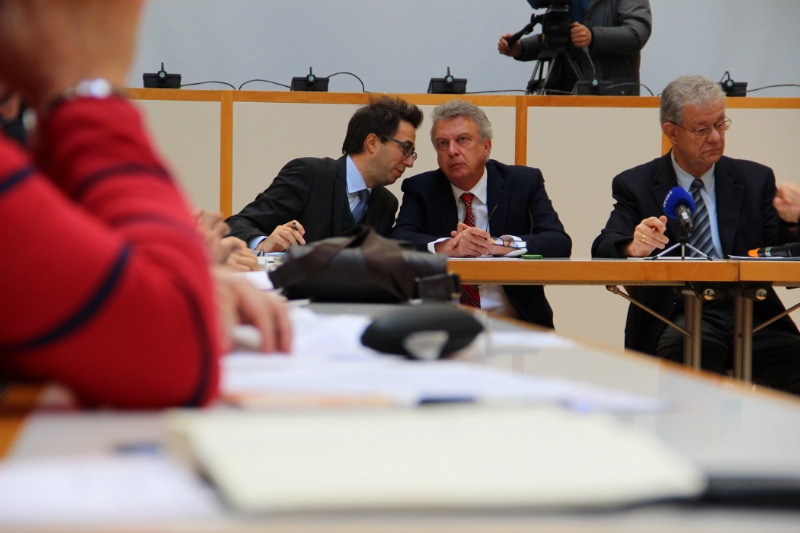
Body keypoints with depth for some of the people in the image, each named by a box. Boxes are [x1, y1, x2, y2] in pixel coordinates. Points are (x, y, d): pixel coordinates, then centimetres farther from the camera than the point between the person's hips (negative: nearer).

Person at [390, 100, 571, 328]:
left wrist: (499, 245, -22)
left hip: (516, 324, 0)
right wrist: (447, 247, -26)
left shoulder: (525, 182, 7)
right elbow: (398, 242, -7)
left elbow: (560, 243, -6)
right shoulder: (420, 189, 10)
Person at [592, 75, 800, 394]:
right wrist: (634, 247, -25)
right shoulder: (636, 185, 12)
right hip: (676, 317, -2)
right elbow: (603, 250, -1)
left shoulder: (756, 180, 18)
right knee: (697, 345, -38)